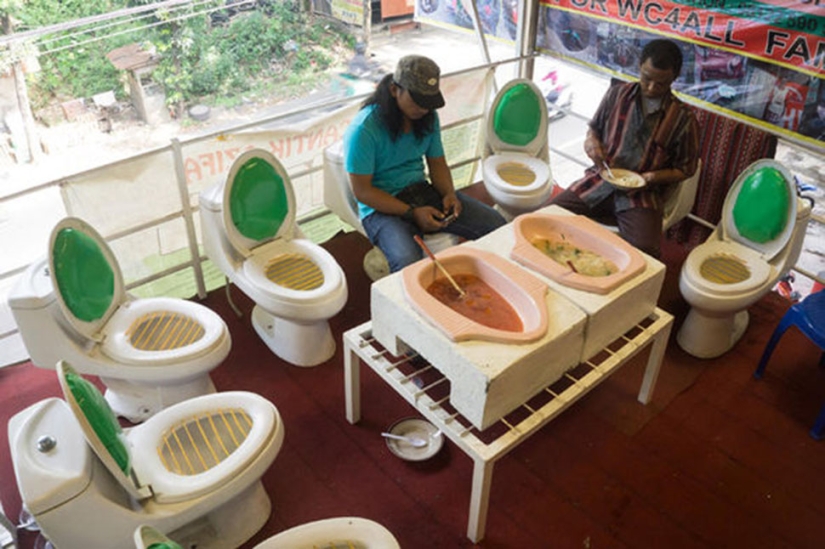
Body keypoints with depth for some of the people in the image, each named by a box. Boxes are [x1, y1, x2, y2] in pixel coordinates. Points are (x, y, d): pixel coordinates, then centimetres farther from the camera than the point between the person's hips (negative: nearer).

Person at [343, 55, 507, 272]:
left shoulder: (428, 117, 5)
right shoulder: (363, 130, -17)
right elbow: (362, 191, -15)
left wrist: (449, 194, -7)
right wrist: (412, 213, -20)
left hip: (423, 192, 7)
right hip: (383, 207, -6)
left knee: (496, 223, -9)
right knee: (408, 263, -37)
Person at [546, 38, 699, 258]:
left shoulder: (683, 117, -2)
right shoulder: (617, 94, 4)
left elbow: (685, 169, 6)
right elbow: (594, 129, 20)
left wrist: (652, 177, -13)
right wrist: (592, 143, -5)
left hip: (642, 193, -2)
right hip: (600, 180, 3)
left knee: (644, 250, -30)